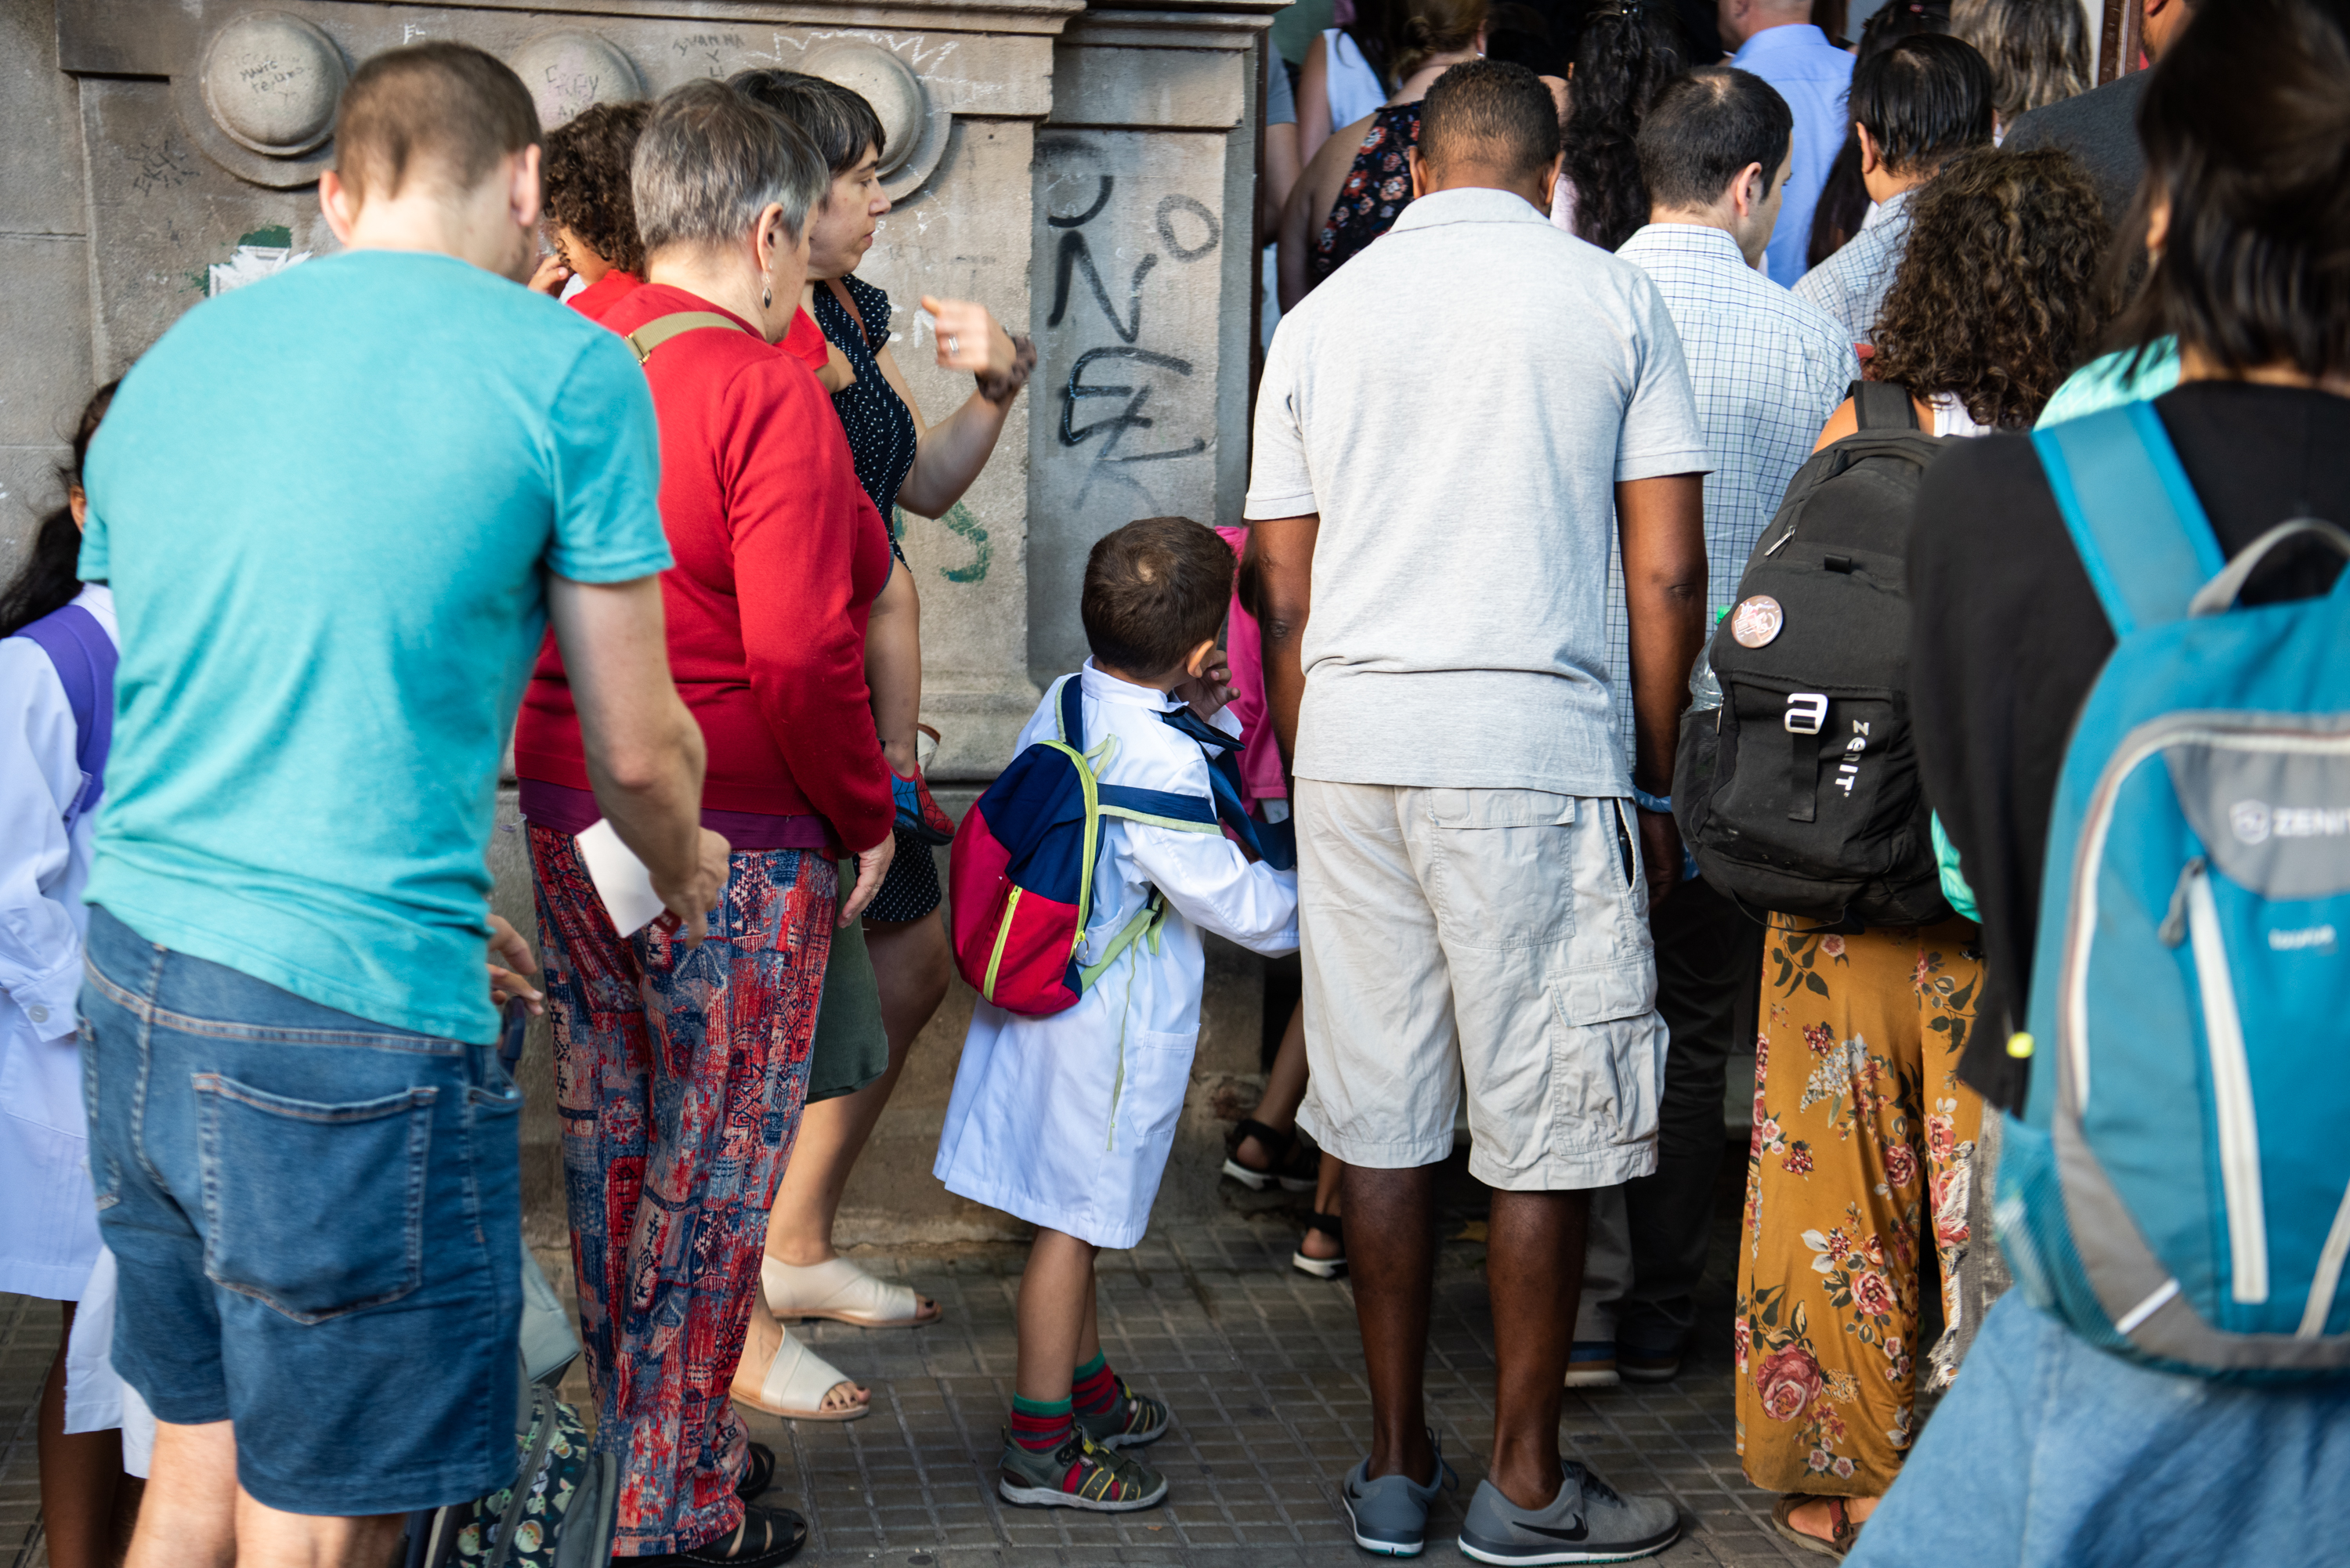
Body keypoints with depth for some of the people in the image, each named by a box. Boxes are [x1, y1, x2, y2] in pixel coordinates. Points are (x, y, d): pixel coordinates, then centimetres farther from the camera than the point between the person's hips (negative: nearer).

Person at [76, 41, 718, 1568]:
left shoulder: (167, 365, 14)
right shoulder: (567, 368, -5)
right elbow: (636, 748, 0)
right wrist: (684, 867, 24)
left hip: (129, 984, 7)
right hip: (346, 1020, -7)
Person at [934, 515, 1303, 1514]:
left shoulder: (1065, 703, 1)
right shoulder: (1161, 758, -24)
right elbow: (1225, 895, -20)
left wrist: (1205, 718, 6)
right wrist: (1309, 908, -3)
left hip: (1040, 987, 9)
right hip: (1113, 1024, -9)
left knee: (1073, 1213, 21)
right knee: (1075, 1219, 1)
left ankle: (1092, 1393, 37)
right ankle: (1040, 1447, 10)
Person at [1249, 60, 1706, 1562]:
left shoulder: (1323, 313, 12)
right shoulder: (1612, 296, 4)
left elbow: (1285, 589, 12)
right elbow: (1669, 572, 1)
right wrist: (1658, 783, 9)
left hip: (1352, 734, 4)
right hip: (1537, 736, -4)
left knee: (1384, 1114, 9)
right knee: (1547, 1123, 4)